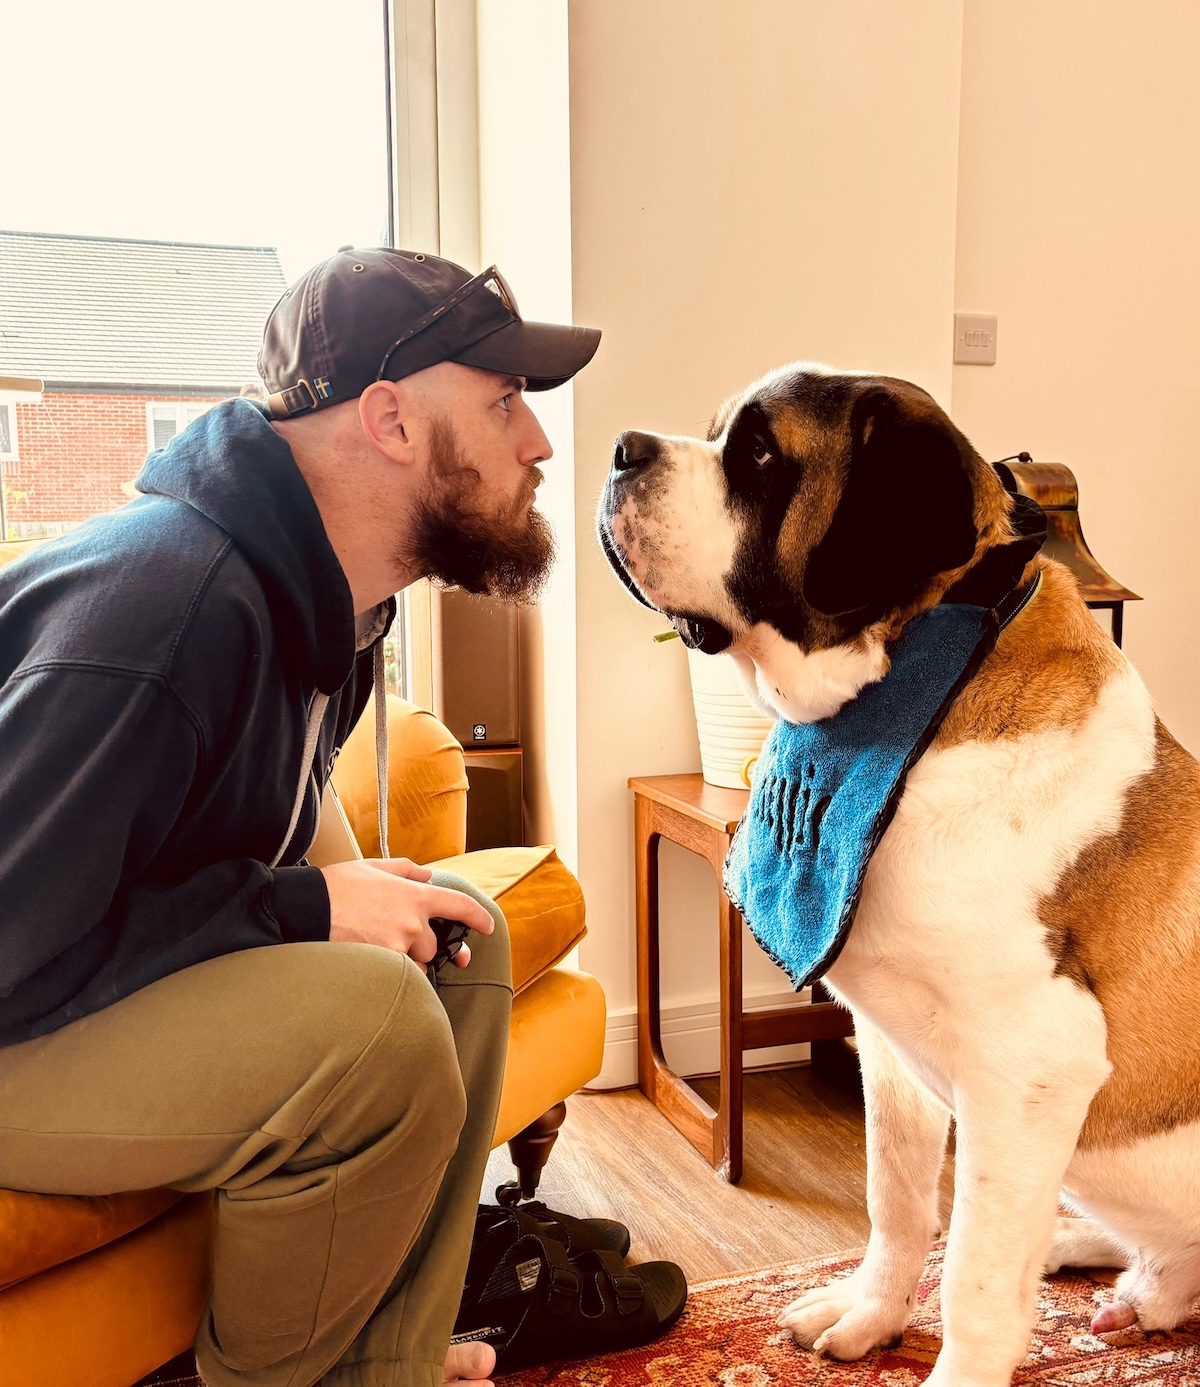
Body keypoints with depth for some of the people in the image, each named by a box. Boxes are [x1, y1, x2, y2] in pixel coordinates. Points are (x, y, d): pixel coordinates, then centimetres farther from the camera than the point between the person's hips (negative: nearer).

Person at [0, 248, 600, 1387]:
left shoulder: (332, 596, 2)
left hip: (119, 961, 10)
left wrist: (338, 892, -3)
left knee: (457, 931, 0)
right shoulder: (168, 599, -30)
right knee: (373, 1021, -29)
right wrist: (301, 906, -24)